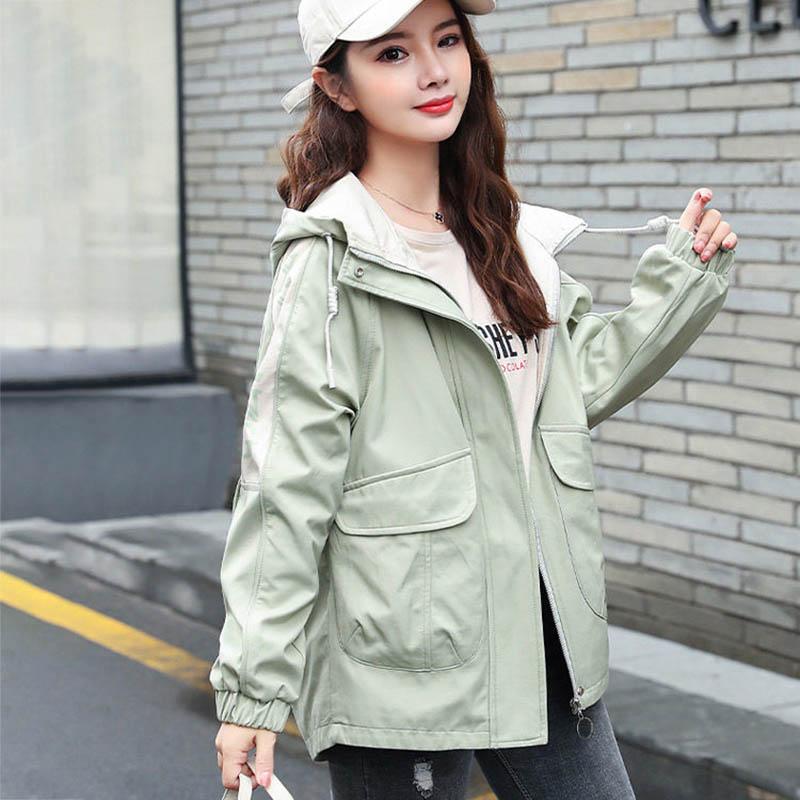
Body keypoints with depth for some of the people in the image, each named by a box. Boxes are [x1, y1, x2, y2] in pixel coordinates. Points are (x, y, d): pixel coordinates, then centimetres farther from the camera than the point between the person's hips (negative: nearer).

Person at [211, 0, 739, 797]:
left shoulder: (502, 234, 9)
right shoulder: (331, 259, -12)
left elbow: (579, 381, 21)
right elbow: (284, 486, -14)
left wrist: (684, 275, 13)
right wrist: (253, 688, -15)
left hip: (544, 642, 7)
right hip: (403, 666, -7)